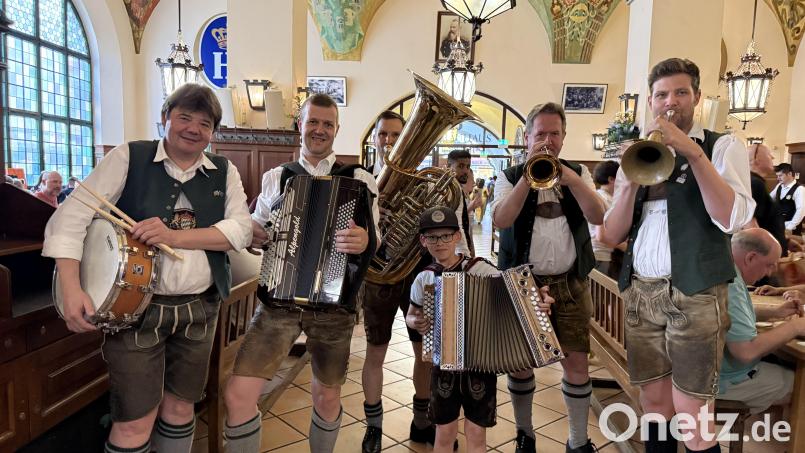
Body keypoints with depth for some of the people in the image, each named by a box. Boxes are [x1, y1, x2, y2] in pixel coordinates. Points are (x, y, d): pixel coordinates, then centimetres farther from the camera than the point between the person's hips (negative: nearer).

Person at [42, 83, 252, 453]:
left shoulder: (225, 172, 6)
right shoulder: (128, 158, -2)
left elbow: (241, 229, -8)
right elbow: (72, 216, -6)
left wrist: (174, 236, -21)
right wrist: (71, 288, -18)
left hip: (199, 309, 3)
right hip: (137, 307, -3)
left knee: (180, 408, 16)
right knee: (135, 422, 3)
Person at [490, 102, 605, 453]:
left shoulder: (578, 173, 8)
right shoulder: (510, 176, 2)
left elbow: (597, 217, -7)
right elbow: (501, 220, -16)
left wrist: (569, 177, -19)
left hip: (570, 284, 2)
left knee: (576, 361, 2)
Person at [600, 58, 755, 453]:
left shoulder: (723, 147, 3)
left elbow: (732, 218, -17)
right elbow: (612, 236, 5)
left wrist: (692, 151, -19)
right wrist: (631, 180, -9)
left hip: (696, 294, -4)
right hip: (640, 293, 4)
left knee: (692, 417, -1)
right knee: (654, 404, 12)